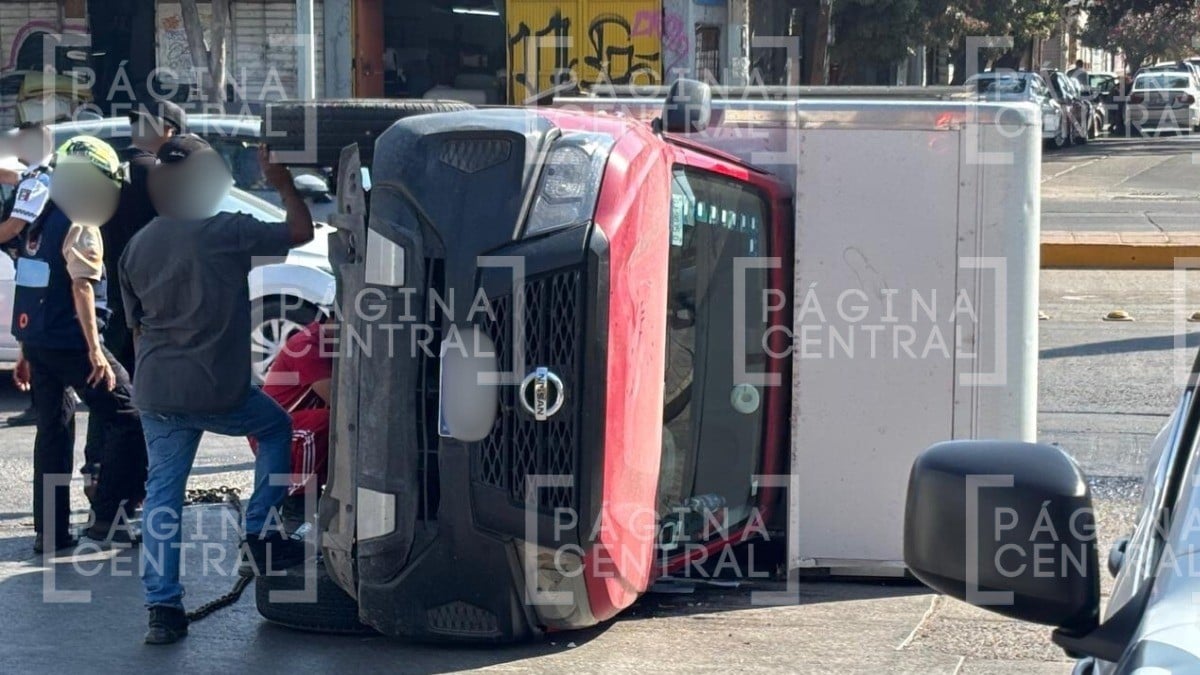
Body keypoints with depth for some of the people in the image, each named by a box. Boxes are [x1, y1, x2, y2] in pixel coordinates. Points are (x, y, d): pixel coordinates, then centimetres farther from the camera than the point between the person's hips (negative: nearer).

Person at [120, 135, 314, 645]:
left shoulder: (137, 247, 9)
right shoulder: (224, 233, -9)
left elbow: (136, 325, 16)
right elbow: (301, 231, -4)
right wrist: (281, 182, 10)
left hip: (154, 392, 5)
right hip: (216, 391, -4)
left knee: (162, 491, 9)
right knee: (276, 428, 23)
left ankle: (162, 607, 4)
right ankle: (260, 535, 18)